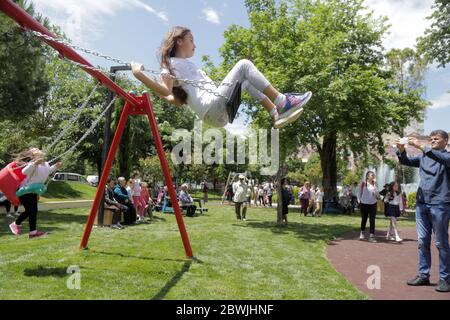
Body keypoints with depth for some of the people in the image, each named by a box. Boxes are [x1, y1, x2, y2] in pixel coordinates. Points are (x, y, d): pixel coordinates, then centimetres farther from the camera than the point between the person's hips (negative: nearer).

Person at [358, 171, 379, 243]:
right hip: (364, 204, -3)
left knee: (372, 220, 0)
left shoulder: (374, 184, 5)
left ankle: (371, 236, 3)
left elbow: (377, 195, 6)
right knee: (364, 219, 10)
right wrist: (360, 200, 1)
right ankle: (362, 233, 32)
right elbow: (360, 192, 1)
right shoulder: (364, 183, -6)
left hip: (373, 204, 3)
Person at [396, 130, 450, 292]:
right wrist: (401, 150, -10)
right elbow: (406, 161, 12)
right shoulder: (424, 157, 18)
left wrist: (420, 146, -28)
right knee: (423, 241, 7)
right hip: (421, 203, 5)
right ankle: (423, 275, 14)